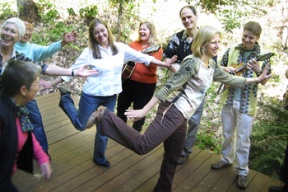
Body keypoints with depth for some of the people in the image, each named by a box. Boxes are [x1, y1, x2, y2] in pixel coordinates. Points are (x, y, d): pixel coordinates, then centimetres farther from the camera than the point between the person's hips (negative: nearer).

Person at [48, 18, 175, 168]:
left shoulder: (120, 48, -4)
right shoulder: (89, 52, -11)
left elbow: (142, 57, -1)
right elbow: (72, 70, -6)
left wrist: (165, 64, -3)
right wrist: (52, 83, -7)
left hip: (111, 97, 3)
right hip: (92, 95, -2)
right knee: (80, 125, 13)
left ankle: (99, 158, 39)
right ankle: (65, 99, 37)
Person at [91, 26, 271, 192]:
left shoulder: (212, 66, 15)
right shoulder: (193, 63, -13)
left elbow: (229, 79, 30)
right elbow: (169, 86, -19)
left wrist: (257, 79, 32)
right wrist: (144, 111, -21)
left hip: (182, 116, 9)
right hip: (173, 111, -9)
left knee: (173, 158, 17)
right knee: (142, 145, -19)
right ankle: (105, 116, -10)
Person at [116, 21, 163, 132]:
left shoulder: (156, 48, -5)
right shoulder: (133, 44, 7)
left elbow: (153, 65, -19)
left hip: (146, 84, -5)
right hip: (129, 80, 5)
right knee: (121, 106, 16)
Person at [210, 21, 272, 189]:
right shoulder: (231, 50, 1)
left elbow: (264, 82, -7)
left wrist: (258, 72, -28)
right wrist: (224, 69, -14)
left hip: (246, 103, -3)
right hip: (229, 99, 3)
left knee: (243, 139, 4)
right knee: (228, 133, 17)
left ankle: (242, 171, 19)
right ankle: (227, 159, 37)